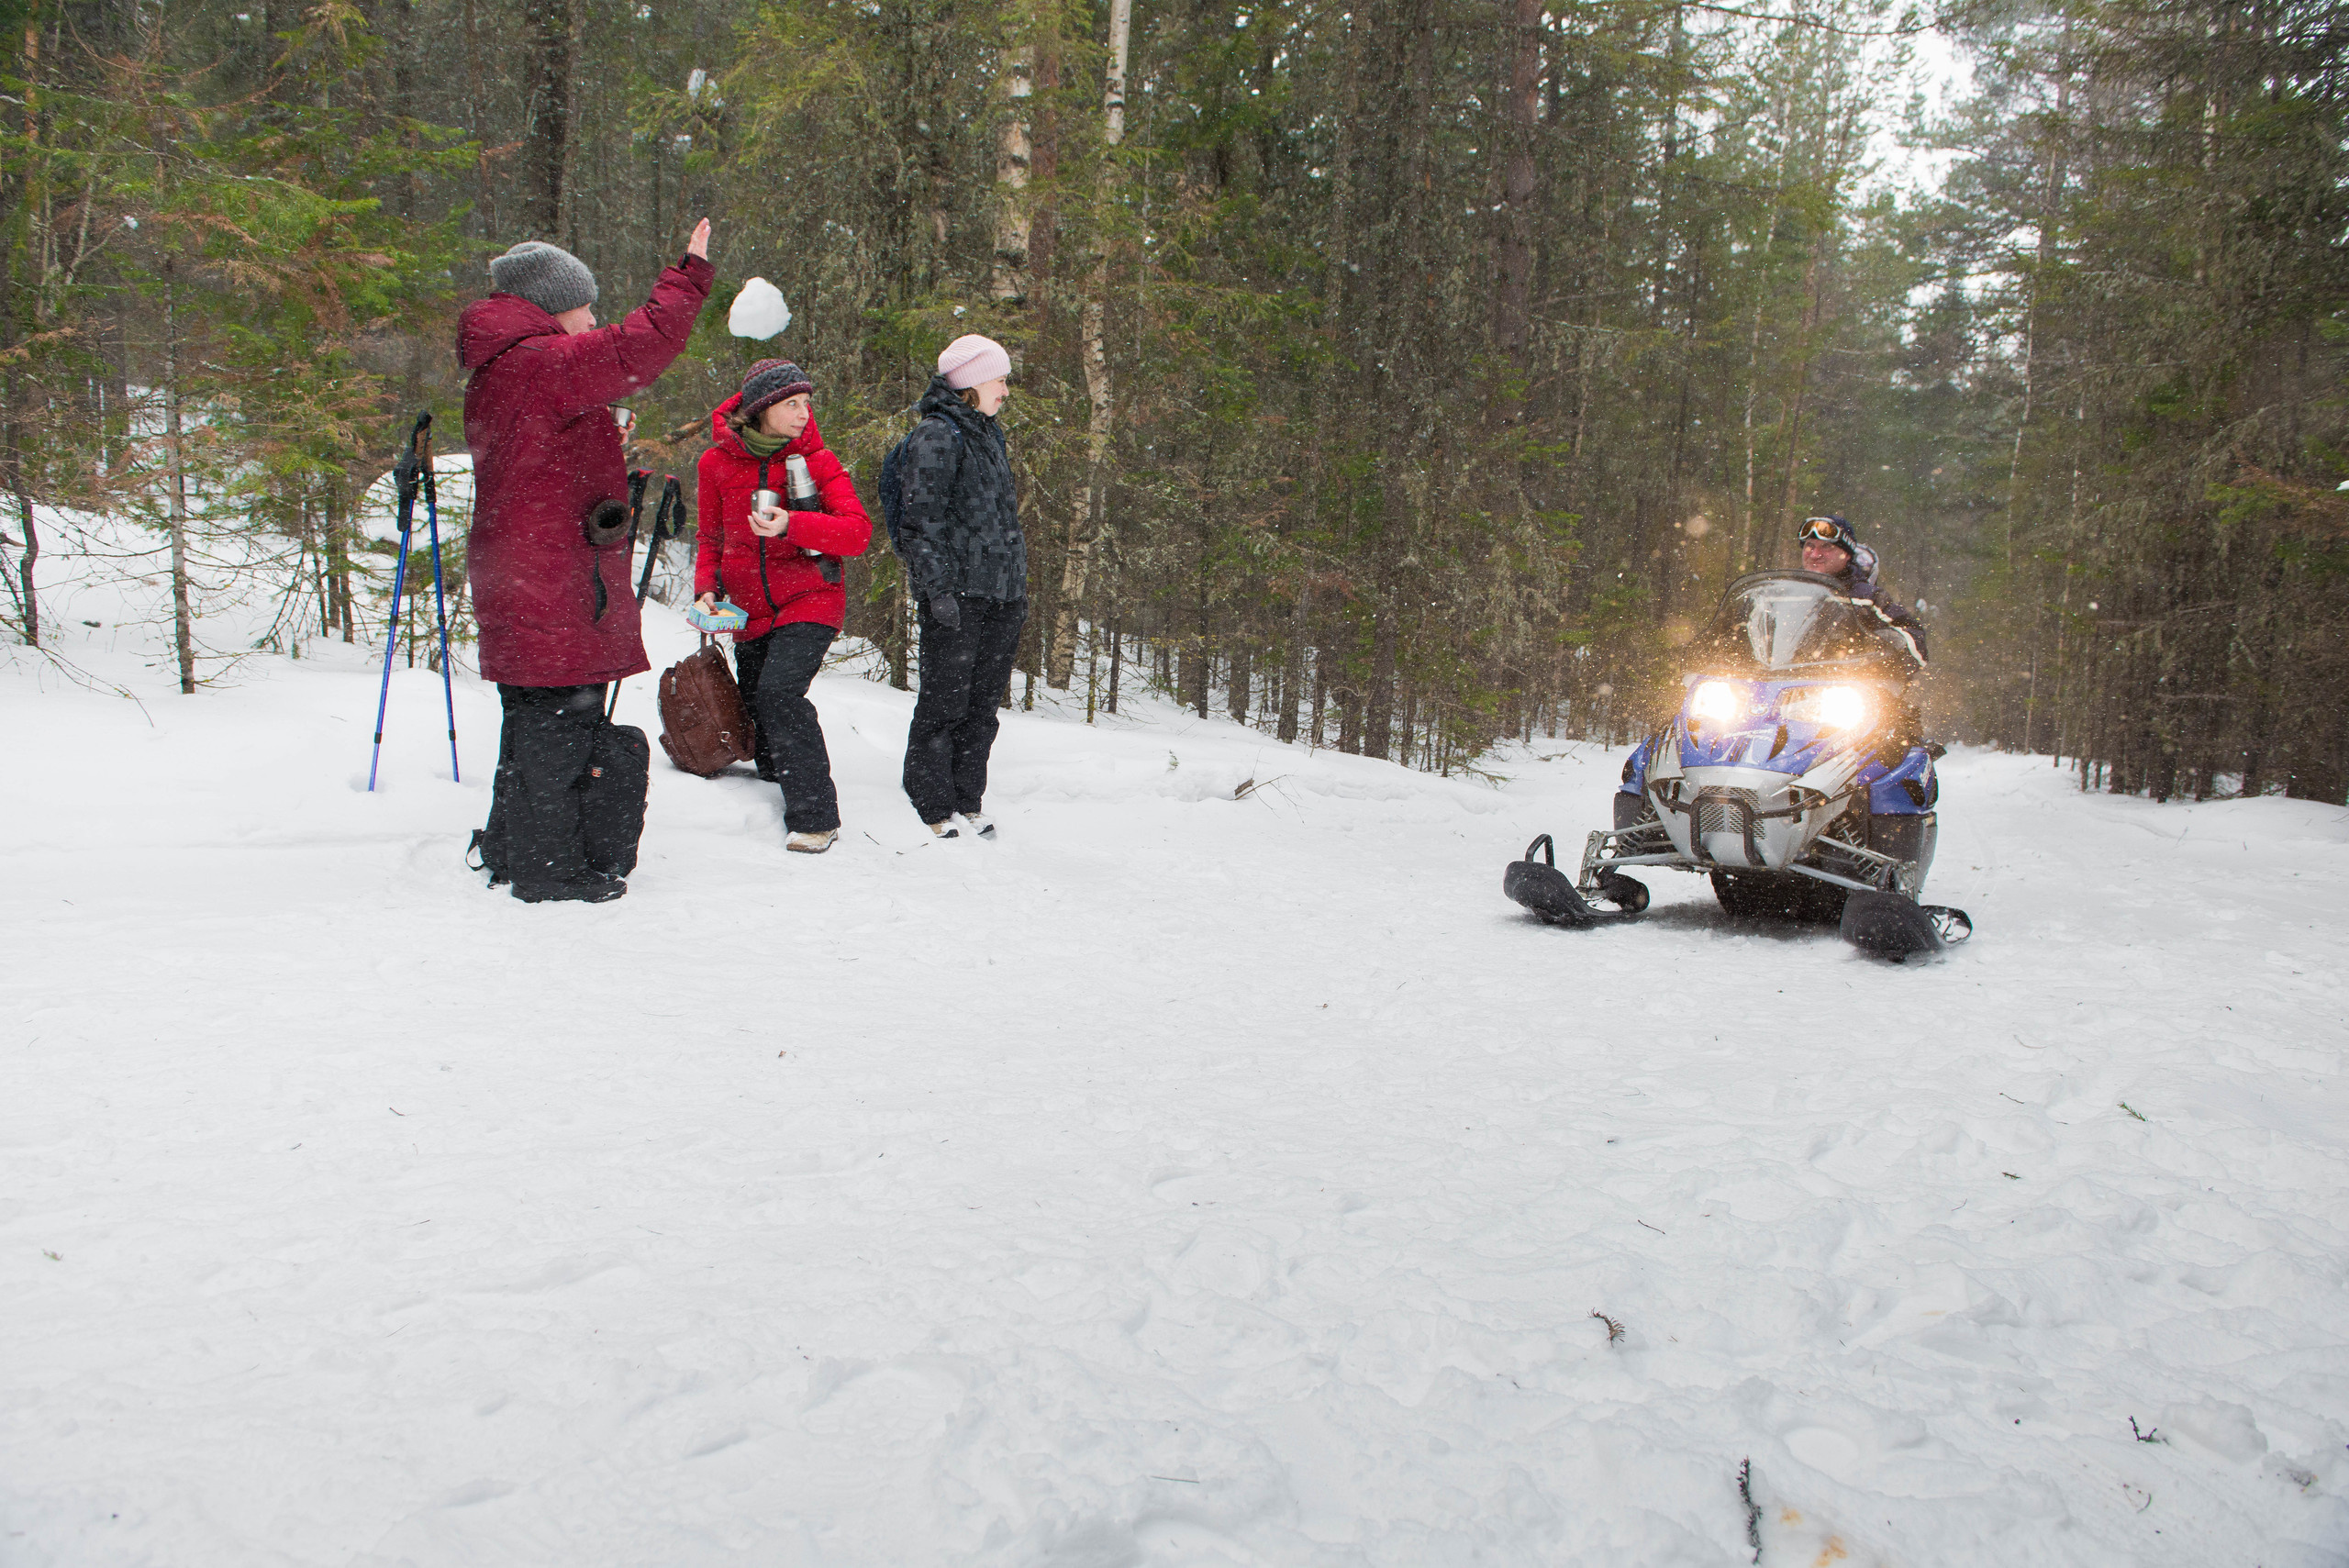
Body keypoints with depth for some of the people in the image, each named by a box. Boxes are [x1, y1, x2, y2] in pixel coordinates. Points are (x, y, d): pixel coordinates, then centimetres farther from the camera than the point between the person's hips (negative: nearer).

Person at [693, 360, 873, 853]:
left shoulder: (816, 459, -5)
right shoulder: (718, 461, 2)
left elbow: (858, 531, -17)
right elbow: (712, 539, 15)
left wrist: (791, 525, -31)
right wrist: (707, 589, -3)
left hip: (809, 603, -4)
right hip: (751, 611, 5)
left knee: (779, 691, -23)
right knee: (755, 703, 14)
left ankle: (816, 817, -16)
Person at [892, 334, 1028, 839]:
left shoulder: (987, 434, 21)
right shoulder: (935, 436, -6)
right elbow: (922, 519, -13)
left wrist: (1019, 590, 23)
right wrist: (938, 587, -21)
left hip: (1000, 595, 8)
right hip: (957, 593, -8)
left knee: (982, 703, 10)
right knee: (944, 702, -3)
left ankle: (967, 803, 17)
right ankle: (933, 808, 5)